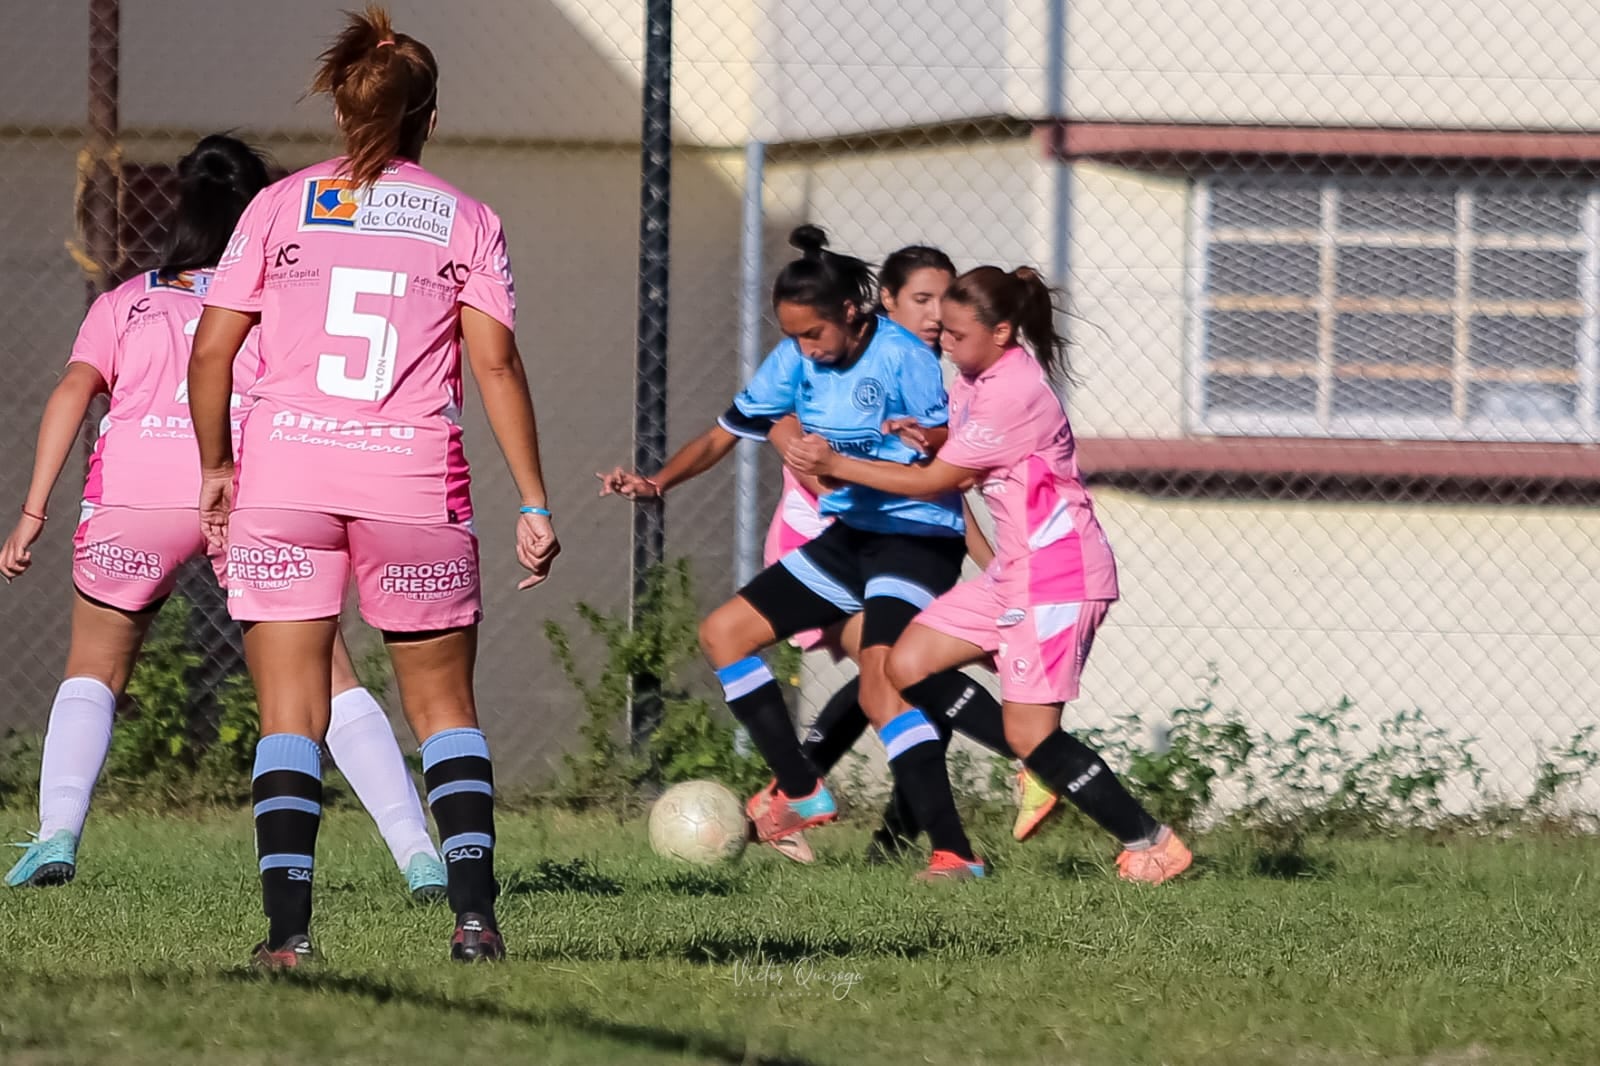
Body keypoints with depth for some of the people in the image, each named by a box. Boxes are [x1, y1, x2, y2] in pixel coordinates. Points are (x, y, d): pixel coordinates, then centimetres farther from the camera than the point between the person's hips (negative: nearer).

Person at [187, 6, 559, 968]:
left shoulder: (281, 205, 7)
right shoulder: (467, 221, 7)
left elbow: (211, 352, 3)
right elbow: (496, 361, -2)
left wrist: (216, 467, 16)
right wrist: (534, 504, 0)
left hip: (283, 468, 0)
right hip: (415, 480, 0)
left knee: (290, 713, 2)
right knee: (445, 707, 13)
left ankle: (288, 927, -9)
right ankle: (475, 912, 0)